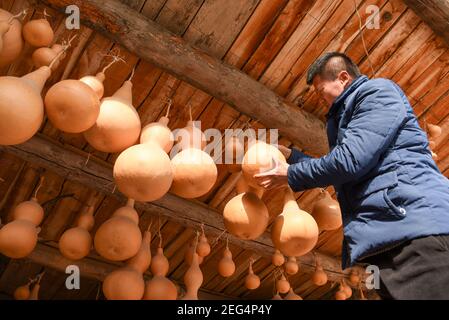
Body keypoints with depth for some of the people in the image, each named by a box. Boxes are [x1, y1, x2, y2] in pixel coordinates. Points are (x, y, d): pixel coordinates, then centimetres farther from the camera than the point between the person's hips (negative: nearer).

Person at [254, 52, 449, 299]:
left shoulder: (377, 91, -1)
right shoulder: (346, 115, 29)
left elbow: (351, 159, -14)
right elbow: (338, 170, 36)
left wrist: (291, 176, -2)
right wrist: (290, 155, 32)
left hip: (416, 228, -9)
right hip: (383, 236, 10)